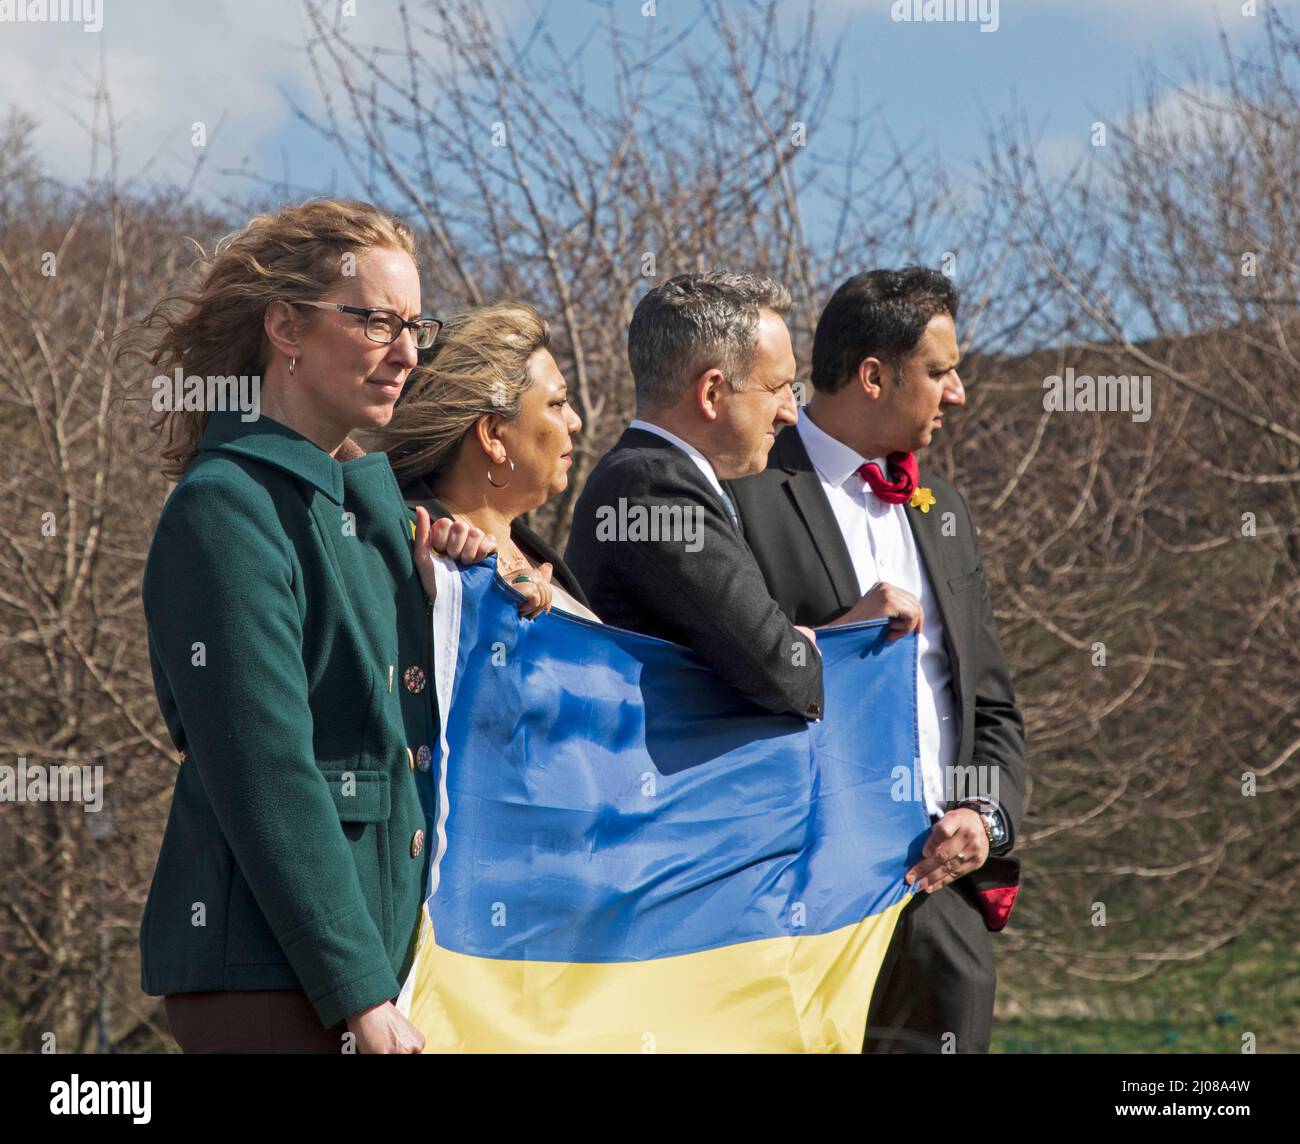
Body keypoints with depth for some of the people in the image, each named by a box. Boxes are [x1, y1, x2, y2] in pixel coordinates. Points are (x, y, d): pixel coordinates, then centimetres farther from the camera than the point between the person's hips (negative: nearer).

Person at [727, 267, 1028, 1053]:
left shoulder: (942, 509, 19)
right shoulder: (747, 496, -5)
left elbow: (992, 702, 19)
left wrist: (987, 817, 2)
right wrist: (840, 635, -18)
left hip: (940, 876, 6)